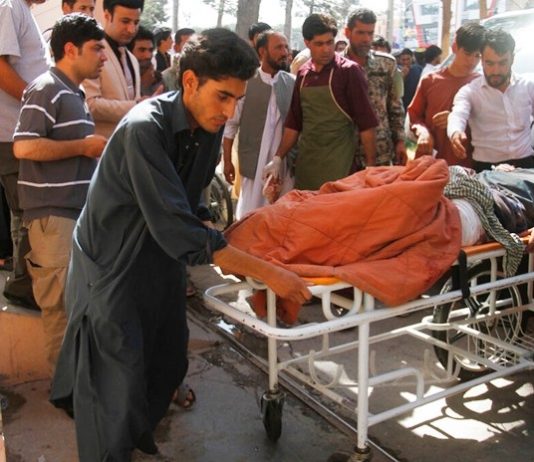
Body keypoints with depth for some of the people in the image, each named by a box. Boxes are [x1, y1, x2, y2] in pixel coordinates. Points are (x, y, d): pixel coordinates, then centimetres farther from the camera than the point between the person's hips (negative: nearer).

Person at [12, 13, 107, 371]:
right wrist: (84, 146, -16)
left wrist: (95, 149, 12)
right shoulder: (46, 90, -12)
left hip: (77, 208, 9)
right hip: (53, 212, -9)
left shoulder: (74, 94, 18)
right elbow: (24, 147, -23)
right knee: (60, 298, -4)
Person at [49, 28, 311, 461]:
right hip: (112, 267, -7)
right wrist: (267, 272, -32)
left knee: (169, 364, 14)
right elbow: (177, 229, -33)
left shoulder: (209, 126, -4)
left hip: (163, 259, 7)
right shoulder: (145, 128, -28)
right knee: (118, 382, 0)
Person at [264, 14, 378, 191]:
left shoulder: (349, 71, -8)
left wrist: (370, 163, -11)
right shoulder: (302, 74, 7)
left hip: (337, 163, -5)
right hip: (305, 160, 5)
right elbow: (294, 122, 13)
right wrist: (277, 158, 8)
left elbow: (365, 122, -8)